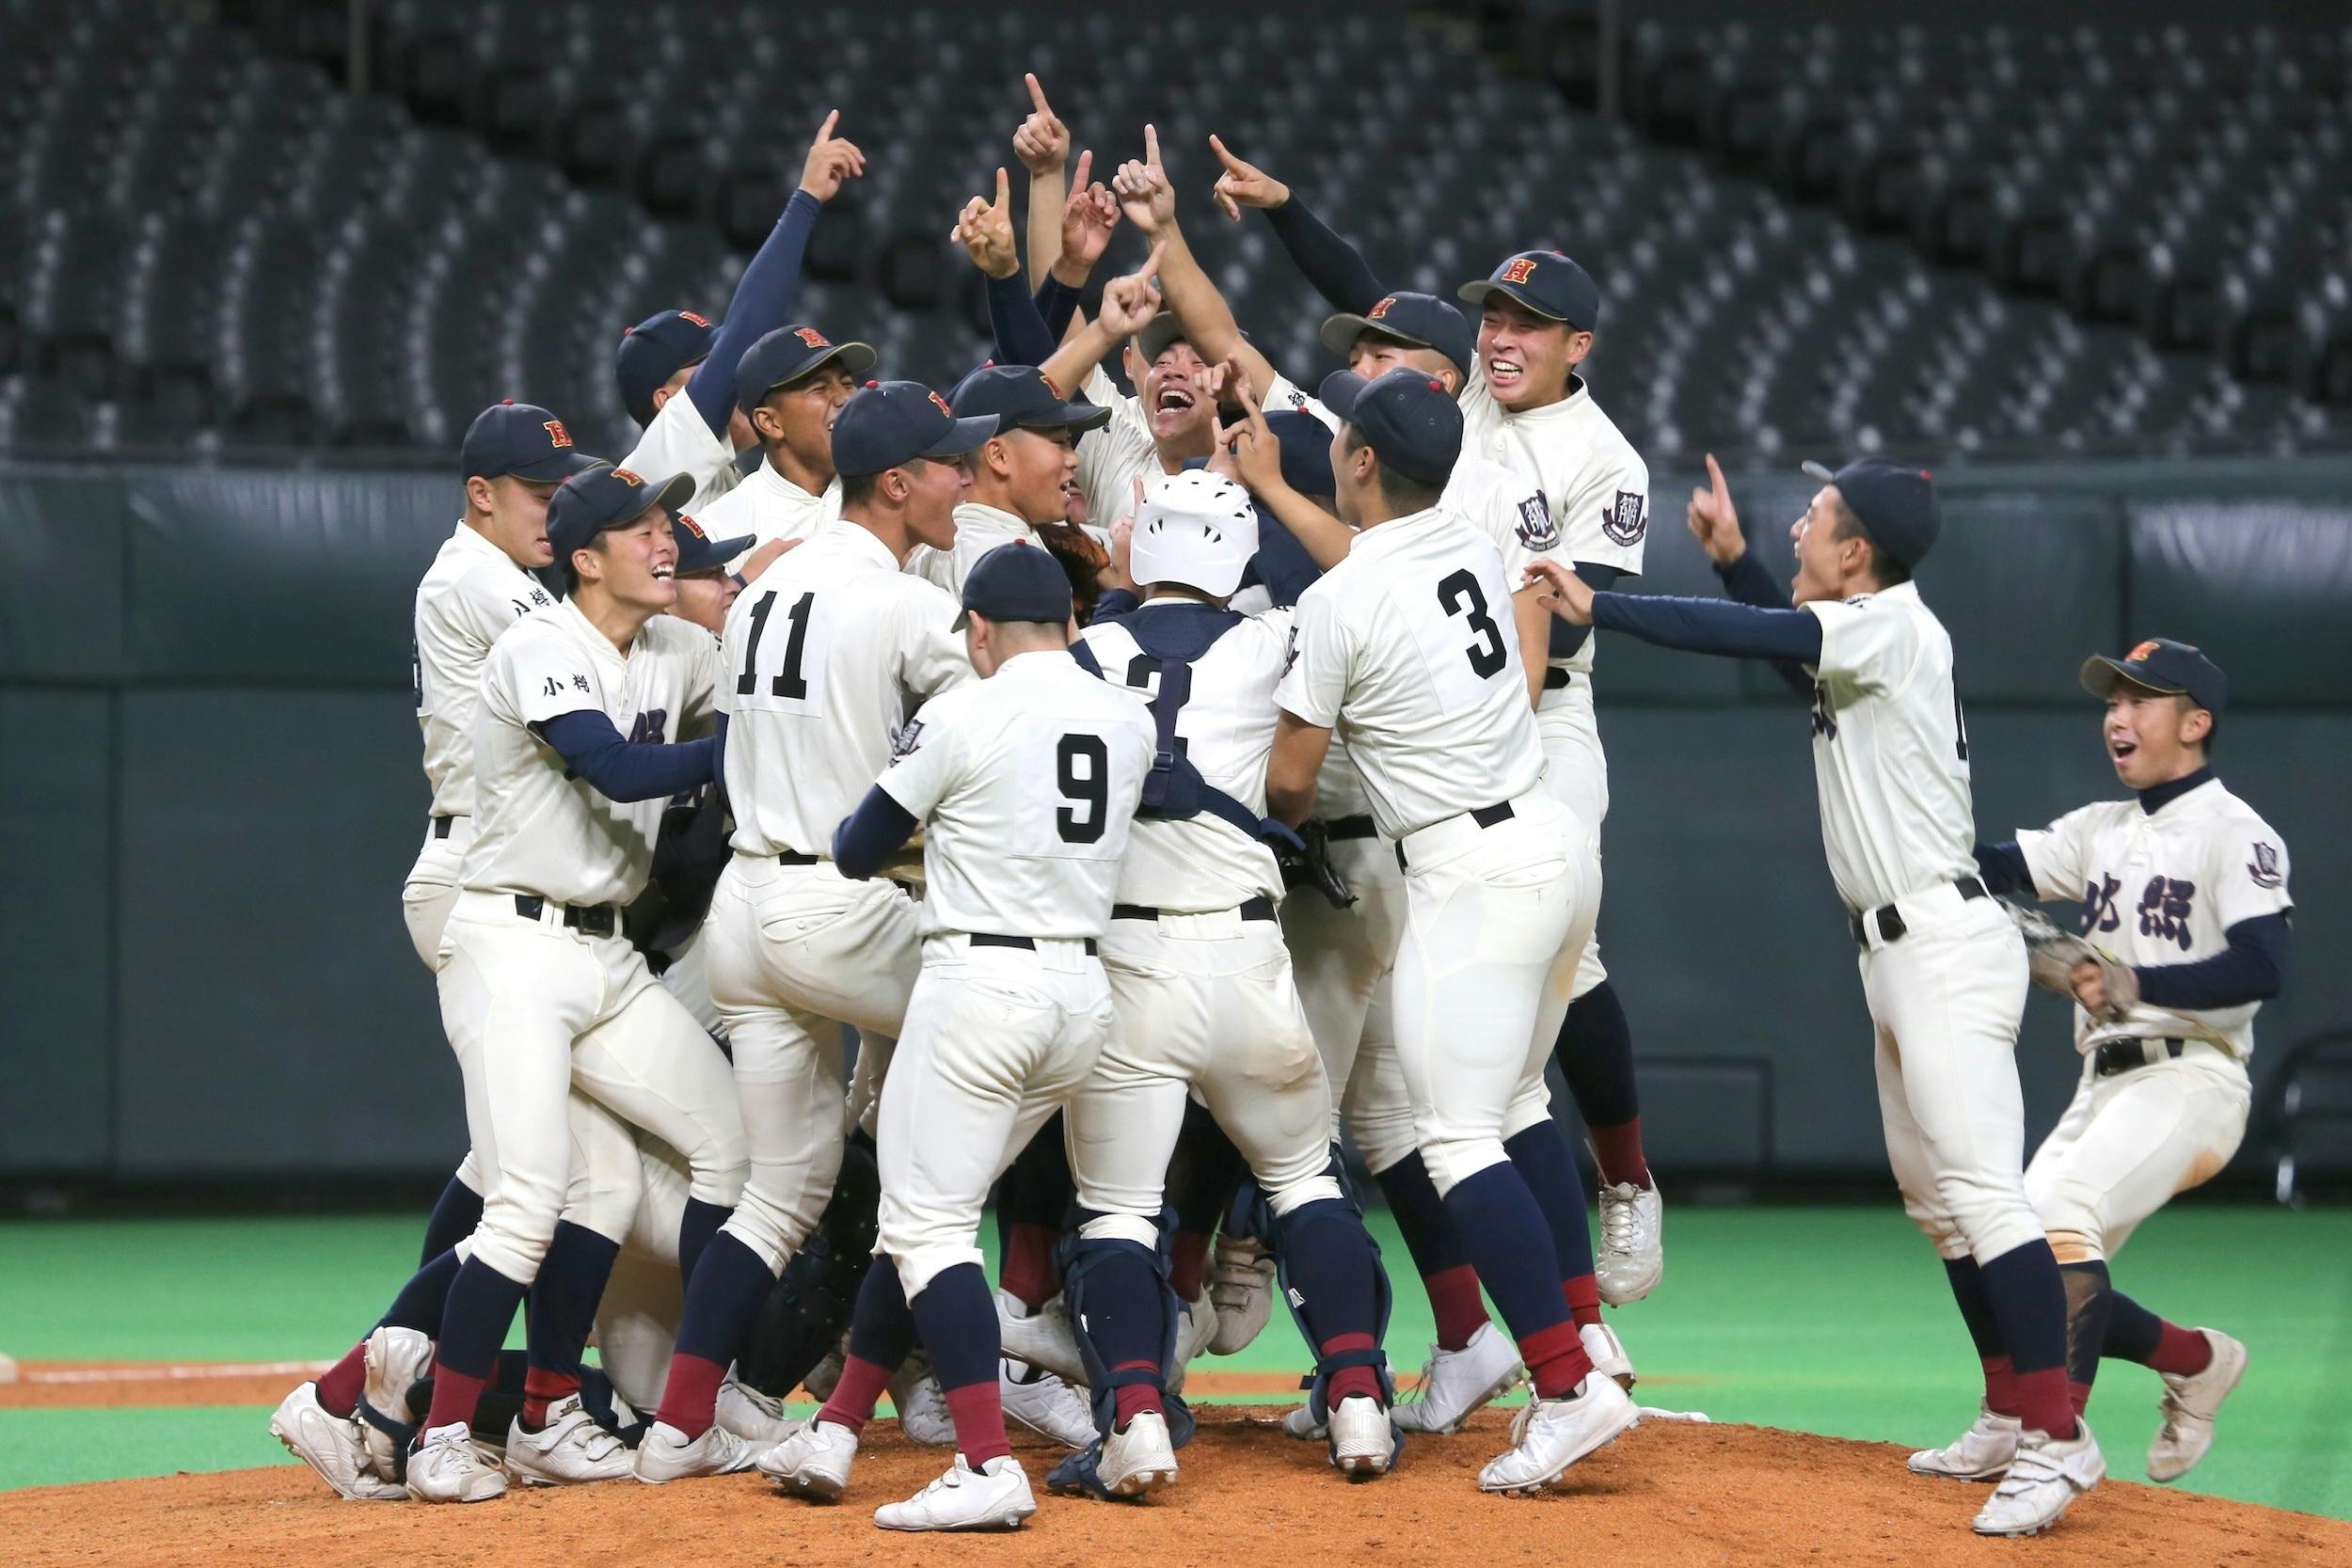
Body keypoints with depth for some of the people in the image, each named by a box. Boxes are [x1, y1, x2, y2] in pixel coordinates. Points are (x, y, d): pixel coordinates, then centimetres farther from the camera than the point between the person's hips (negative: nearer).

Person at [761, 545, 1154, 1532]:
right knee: (924, 1215, 17)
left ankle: (990, 1468, -18)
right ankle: (834, 1434, 20)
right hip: (1083, 994, 7)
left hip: (977, 980, -7)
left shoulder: (963, 715, -8)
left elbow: (857, 851, 1)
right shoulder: (1130, 721, 8)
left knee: (926, 1226, -5)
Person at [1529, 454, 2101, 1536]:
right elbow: (1786, 646, 33)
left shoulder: (1894, 626, -14)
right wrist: (1732, 556, 20)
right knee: (1932, 1197, 15)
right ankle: (2022, 1416, 21)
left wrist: (1597, 608, -14)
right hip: (1898, 956, 11)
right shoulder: (1854, 637, 14)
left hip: (1944, 947, -11)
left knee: (1980, 1191, -18)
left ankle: (2058, 1441, -24)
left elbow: (1746, 636, -21)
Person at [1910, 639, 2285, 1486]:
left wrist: (2134, 985, -24)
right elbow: (1988, 867, 7)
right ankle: (2196, 1359, 21)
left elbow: (2263, 968, -18)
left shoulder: (2235, 833, -6)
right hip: (2103, 1089, 8)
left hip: (2188, 1082, -8)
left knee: (2060, 1209, -27)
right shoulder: (2101, 830, 17)